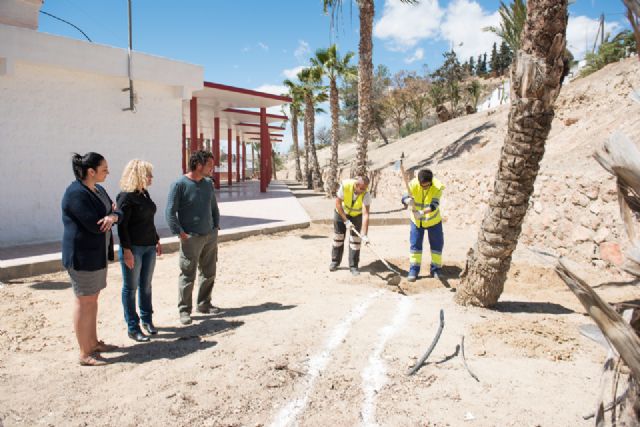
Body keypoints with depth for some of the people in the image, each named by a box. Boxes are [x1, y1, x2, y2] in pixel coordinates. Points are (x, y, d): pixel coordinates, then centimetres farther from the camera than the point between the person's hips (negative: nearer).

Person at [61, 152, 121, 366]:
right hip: (82, 256, -9)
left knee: (93, 299, 17)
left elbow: (118, 211, 6)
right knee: (84, 301, 0)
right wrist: (110, 214, -5)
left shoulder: (98, 190, 10)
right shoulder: (76, 193, -20)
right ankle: (85, 354, 10)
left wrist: (112, 216, -18)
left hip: (98, 253, 9)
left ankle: (93, 342, 31)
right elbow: (95, 225, -25)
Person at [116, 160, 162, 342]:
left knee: (146, 285, 15)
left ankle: (147, 319, 28)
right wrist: (127, 250, -19)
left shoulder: (145, 193, 11)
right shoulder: (126, 197, -13)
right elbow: (122, 226, -16)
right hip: (133, 248, -7)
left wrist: (157, 240, 21)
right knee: (131, 288, 3)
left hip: (149, 247, 8)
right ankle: (132, 327, 12)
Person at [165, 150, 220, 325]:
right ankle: (184, 310, 12)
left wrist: (216, 227, 11)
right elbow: (170, 212, -12)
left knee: (209, 273, 14)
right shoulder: (180, 184, -11)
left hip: (210, 236, 7)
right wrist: (181, 233, -15)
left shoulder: (208, 183, 8)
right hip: (191, 238, -6)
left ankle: (204, 304, 29)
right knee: (188, 276, 0)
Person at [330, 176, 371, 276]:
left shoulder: (366, 194, -34)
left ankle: (353, 266, 7)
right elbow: (338, 203, -23)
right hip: (341, 212, 1)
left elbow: (365, 215, -38)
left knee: (355, 240, -4)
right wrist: (346, 221, -24)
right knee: (338, 237, 7)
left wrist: (364, 235, -44)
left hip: (356, 215, 0)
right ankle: (335, 261, 24)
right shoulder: (345, 185, -34)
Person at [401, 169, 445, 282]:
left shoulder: (438, 186, -26)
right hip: (416, 220, 1)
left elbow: (434, 205, -34)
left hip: (433, 220, 0)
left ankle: (436, 270, 23)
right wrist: (408, 200, -56)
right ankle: (413, 270, 10)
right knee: (415, 245, 2)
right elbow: (404, 197, -31)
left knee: (437, 245, 7)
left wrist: (422, 212, -50)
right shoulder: (413, 184, -22)